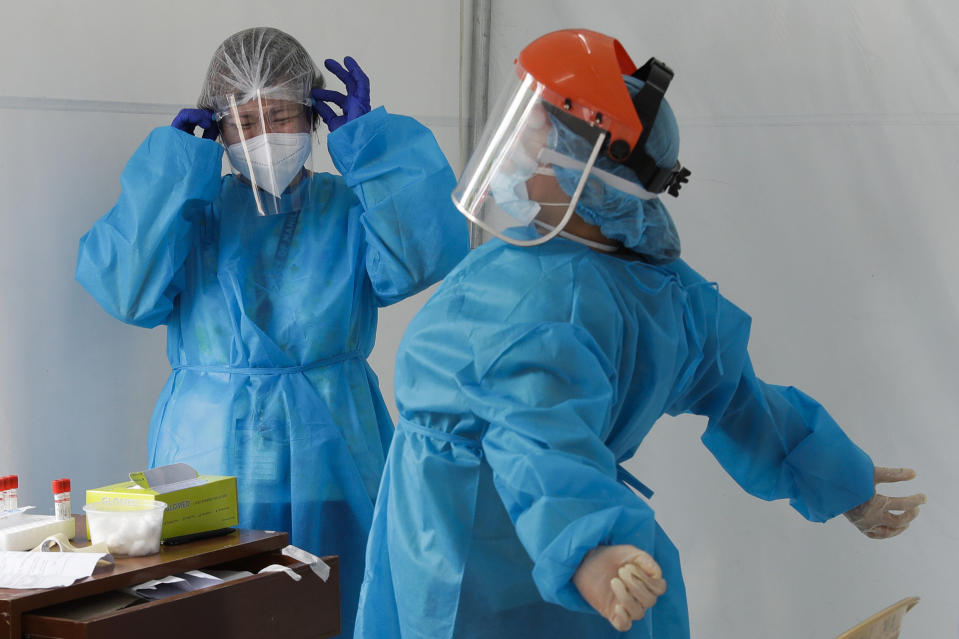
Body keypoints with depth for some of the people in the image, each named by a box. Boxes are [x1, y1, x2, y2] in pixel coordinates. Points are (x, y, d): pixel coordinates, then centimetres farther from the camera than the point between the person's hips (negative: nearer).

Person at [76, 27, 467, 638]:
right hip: (212, 453, 0)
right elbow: (129, 291, -10)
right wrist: (175, 160, -8)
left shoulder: (350, 208, 5)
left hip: (327, 455, 0)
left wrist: (366, 137, -9)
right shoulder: (196, 208, 6)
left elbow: (421, 256, -15)